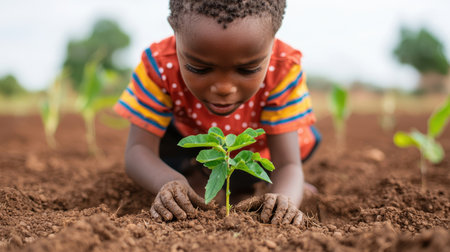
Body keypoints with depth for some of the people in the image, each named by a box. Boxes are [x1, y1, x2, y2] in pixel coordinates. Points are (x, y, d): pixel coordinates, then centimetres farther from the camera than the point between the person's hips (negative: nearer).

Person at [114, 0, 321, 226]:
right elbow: (138, 150, -35)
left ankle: (241, 185, 9)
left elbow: (287, 164, -39)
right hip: (188, 136, -1)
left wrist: (284, 196, -63)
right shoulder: (160, 66, -37)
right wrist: (169, 182, -58)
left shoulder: (283, 71, -39)